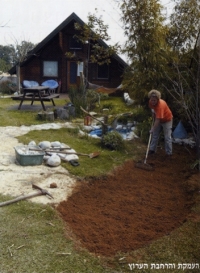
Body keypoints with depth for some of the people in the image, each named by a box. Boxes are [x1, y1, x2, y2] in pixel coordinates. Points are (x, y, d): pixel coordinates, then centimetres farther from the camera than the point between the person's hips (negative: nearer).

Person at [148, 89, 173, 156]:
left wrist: (152, 129, -39)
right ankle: (152, 149, 21)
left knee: (167, 137, -6)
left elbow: (158, 120, -39)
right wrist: (153, 118, 3)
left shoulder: (160, 105, -38)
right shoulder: (151, 102, -16)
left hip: (167, 120, -7)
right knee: (155, 135, 11)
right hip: (158, 120, 7)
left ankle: (169, 153, 2)